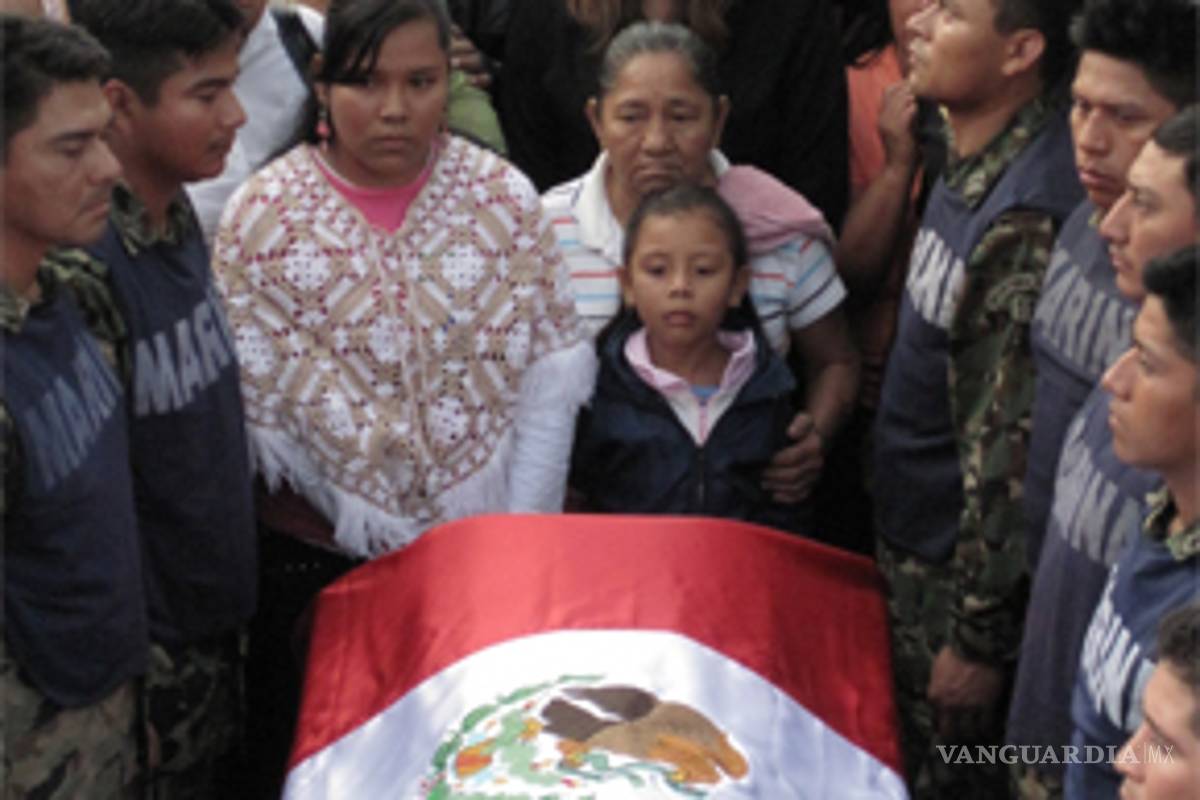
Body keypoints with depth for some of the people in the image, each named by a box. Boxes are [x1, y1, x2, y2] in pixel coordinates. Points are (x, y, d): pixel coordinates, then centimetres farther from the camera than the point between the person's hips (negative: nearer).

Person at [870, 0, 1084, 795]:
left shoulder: (1029, 220, -28)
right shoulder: (973, 163, 1)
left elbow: (1013, 445, -25)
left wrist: (980, 635, -19)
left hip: (964, 572, -8)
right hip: (913, 547, 8)